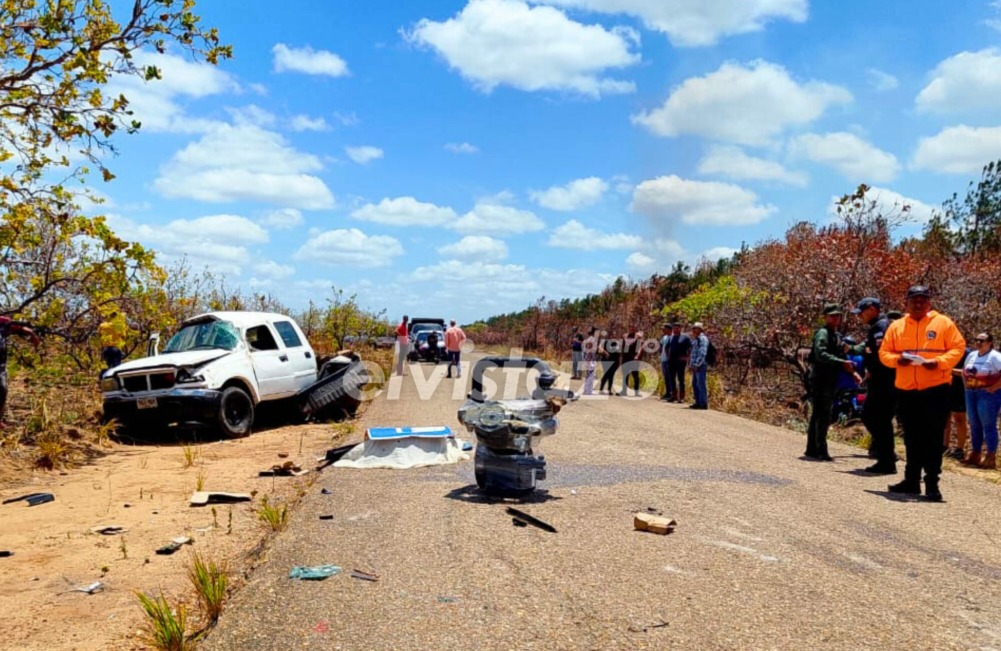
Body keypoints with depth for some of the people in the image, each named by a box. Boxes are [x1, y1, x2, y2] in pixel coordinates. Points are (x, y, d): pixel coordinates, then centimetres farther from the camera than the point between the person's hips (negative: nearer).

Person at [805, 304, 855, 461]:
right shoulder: (822, 333, -10)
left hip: (831, 380, 9)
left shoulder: (837, 336, 20)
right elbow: (821, 354, -24)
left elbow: (840, 355, 26)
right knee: (823, 415, -10)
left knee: (818, 415, 13)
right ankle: (820, 451, -8)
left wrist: (851, 371, 15)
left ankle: (812, 449, 19)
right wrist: (842, 362, -30)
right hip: (821, 379, -9)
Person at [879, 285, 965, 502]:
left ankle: (932, 484, 2)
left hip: (936, 388, -3)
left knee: (933, 438, -4)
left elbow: (958, 348, -1)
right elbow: (884, 352, 10)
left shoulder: (943, 323, 2)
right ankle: (911, 481, 22)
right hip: (906, 390, 4)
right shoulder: (896, 326, 10)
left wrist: (938, 362, -17)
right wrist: (896, 359, -12)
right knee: (912, 438, 13)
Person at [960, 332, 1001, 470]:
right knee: (974, 425, 12)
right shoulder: (972, 355, 12)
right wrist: (967, 385, 12)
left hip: (988, 394, -8)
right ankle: (974, 456, 19)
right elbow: (965, 371, 25)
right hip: (971, 393, 8)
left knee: (988, 426, -5)